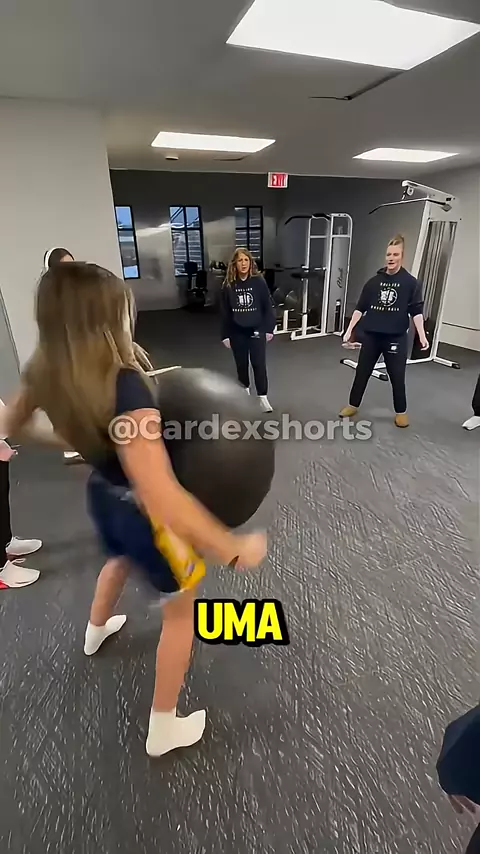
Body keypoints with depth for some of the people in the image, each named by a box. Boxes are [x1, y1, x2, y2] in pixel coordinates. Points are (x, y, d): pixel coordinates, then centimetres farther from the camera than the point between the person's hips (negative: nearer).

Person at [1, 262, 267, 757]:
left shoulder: (45, 372, -13)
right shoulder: (124, 387, -38)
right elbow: (159, 497, -45)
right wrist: (234, 549, -35)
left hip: (101, 495, 8)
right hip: (140, 511, -7)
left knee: (119, 560, 41)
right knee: (181, 608, 18)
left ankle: (96, 632, 71)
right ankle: (163, 730, 36)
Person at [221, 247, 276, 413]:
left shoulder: (259, 281, -7)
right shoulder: (228, 285, -5)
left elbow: (267, 306, -1)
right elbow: (224, 312, -1)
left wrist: (269, 329, -3)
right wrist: (225, 335, -1)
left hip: (257, 330, -1)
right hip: (237, 332, 2)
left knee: (259, 363, -2)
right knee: (241, 363, 14)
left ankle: (263, 397, 6)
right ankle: (245, 391, 35)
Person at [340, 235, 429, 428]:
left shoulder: (411, 283, -1)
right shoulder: (374, 281, 4)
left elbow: (416, 311, -4)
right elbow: (360, 308, 5)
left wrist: (422, 335, -13)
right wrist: (349, 330, 0)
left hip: (396, 337, -2)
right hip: (371, 335, 2)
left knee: (397, 376, 6)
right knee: (362, 372, 10)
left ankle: (401, 412, 23)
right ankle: (353, 405, 26)